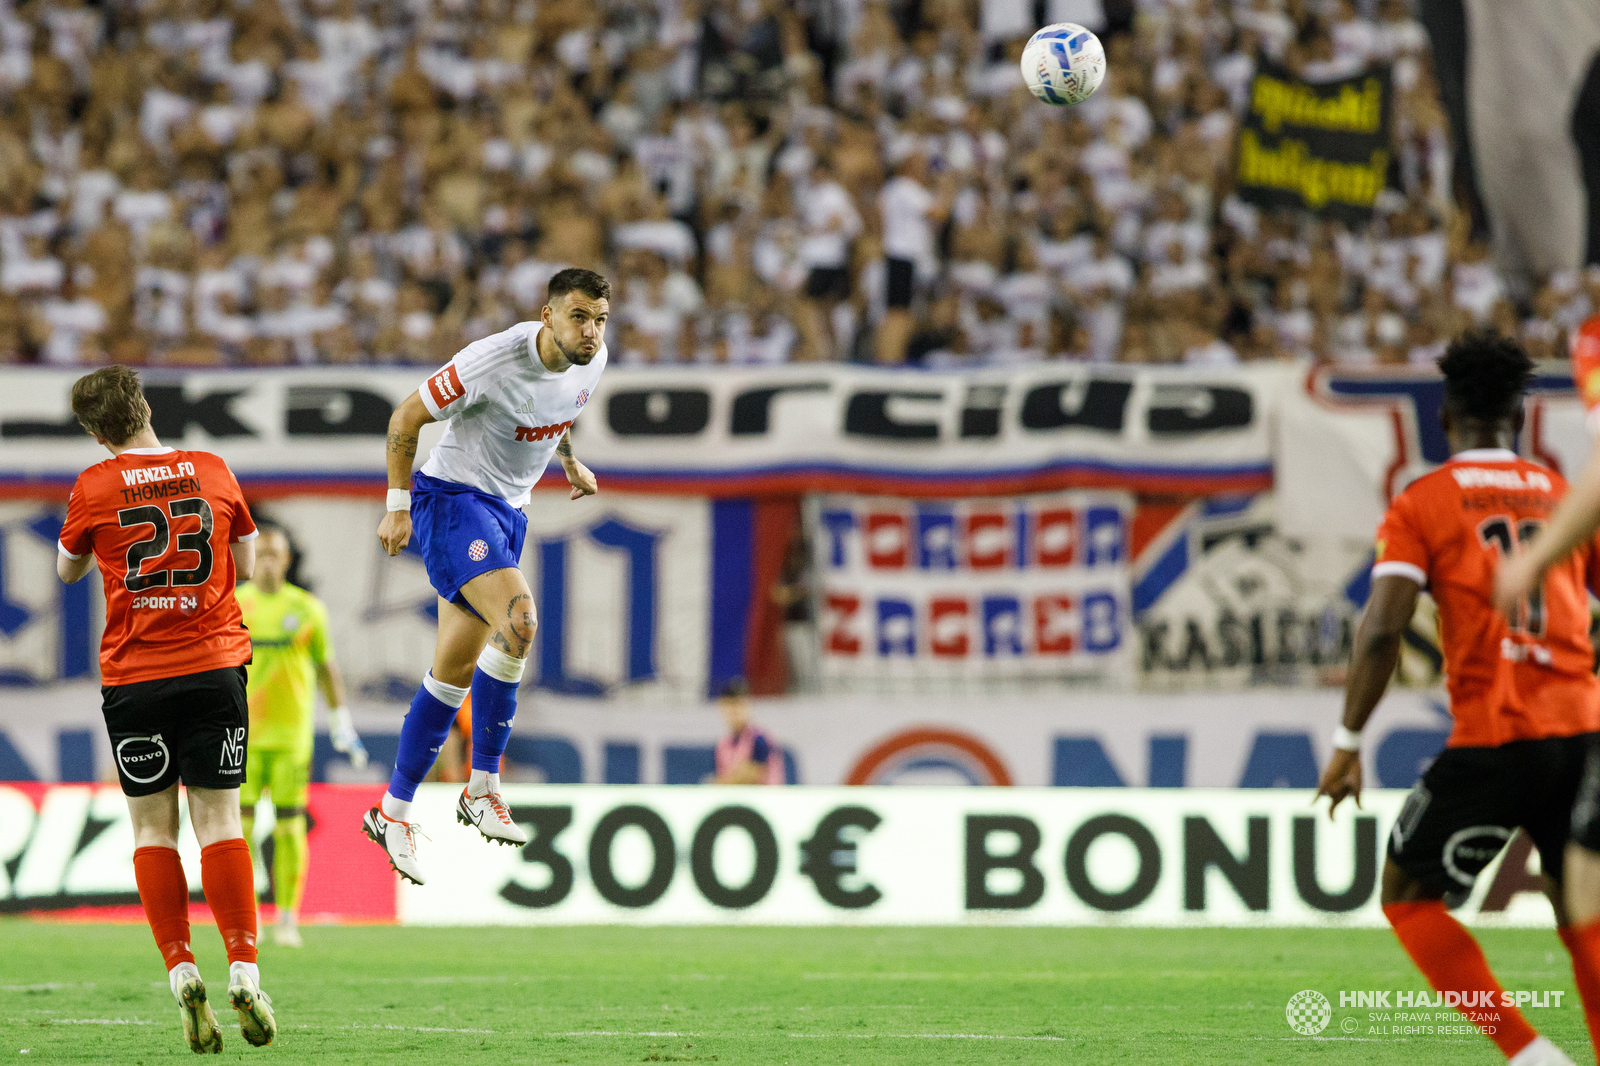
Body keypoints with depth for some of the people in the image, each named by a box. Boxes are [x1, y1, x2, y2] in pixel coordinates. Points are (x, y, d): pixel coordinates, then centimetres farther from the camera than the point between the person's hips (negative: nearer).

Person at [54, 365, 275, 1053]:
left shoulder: (93, 488, -3)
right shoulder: (213, 473, 3)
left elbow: (67, 569, 15)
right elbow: (245, 564, 17)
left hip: (133, 676, -1)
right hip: (214, 666, 1)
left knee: (153, 828, 6)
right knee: (219, 821, 3)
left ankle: (181, 971, -6)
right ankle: (244, 970, -9)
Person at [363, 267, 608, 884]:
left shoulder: (592, 361, -3)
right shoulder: (494, 362, -25)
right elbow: (406, 418, -13)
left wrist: (569, 461, 27)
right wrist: (398, 508, -11)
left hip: (507, 512, 8)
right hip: (453, 500, -8)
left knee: (454, 672, 8)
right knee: (518, 619, -29)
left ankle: (393, 813, 16)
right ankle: (483, 788, -18)